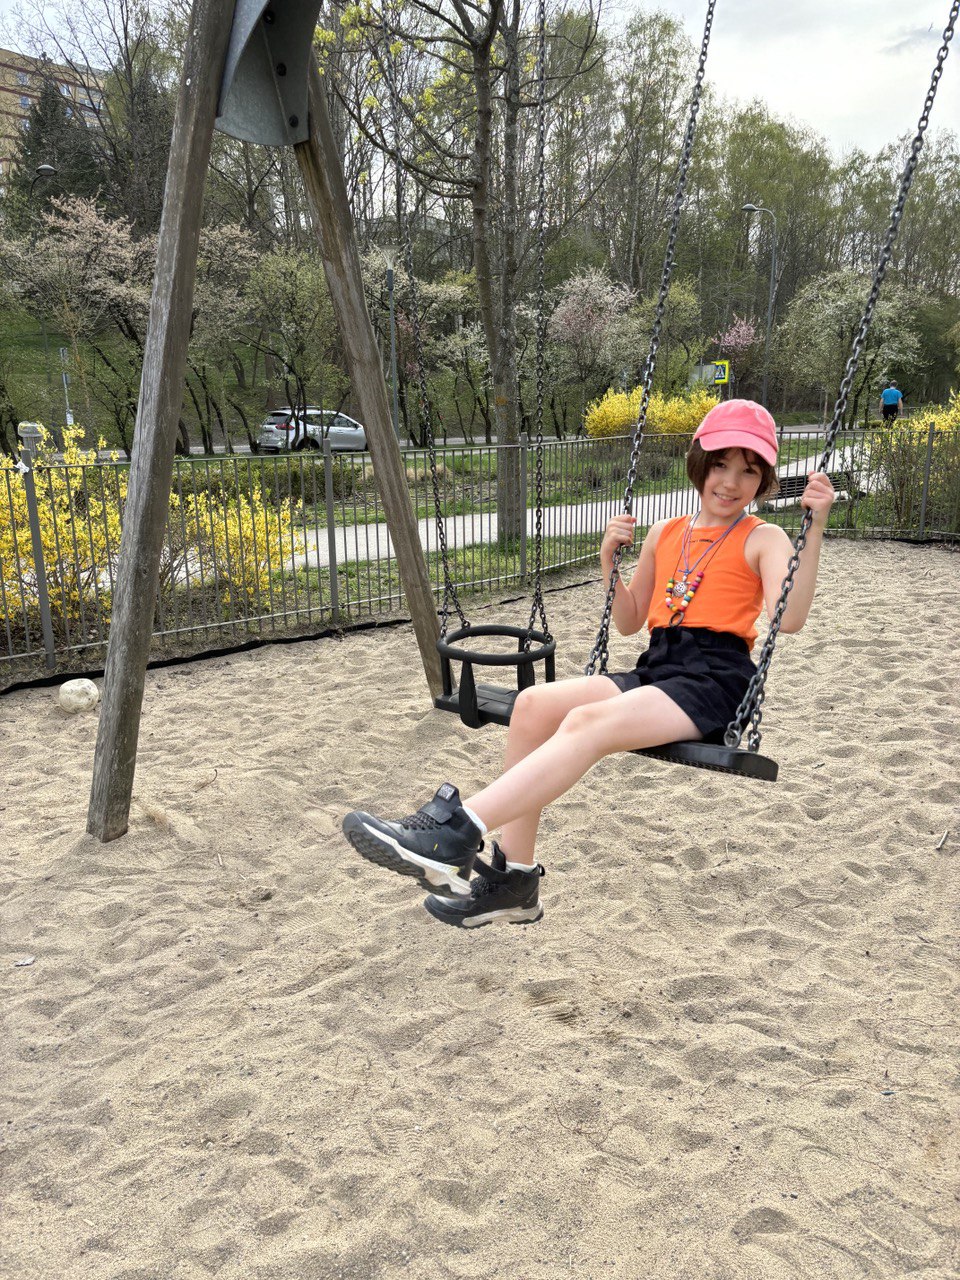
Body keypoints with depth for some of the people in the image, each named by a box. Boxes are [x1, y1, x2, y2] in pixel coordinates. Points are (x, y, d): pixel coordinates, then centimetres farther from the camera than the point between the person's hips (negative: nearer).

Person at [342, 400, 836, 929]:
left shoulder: (763, 538, 4)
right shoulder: (664, 534, 20)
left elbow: (789, 618, -15)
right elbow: (629, 622, 24)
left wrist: (815, 526, -21)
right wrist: (609, 560, 10)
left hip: (713, 680, -6)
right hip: (654, 669, 6)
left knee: (589, 721, -32)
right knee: (533, 703, -17)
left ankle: (459, 829, -39)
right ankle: (514, 876, -13)